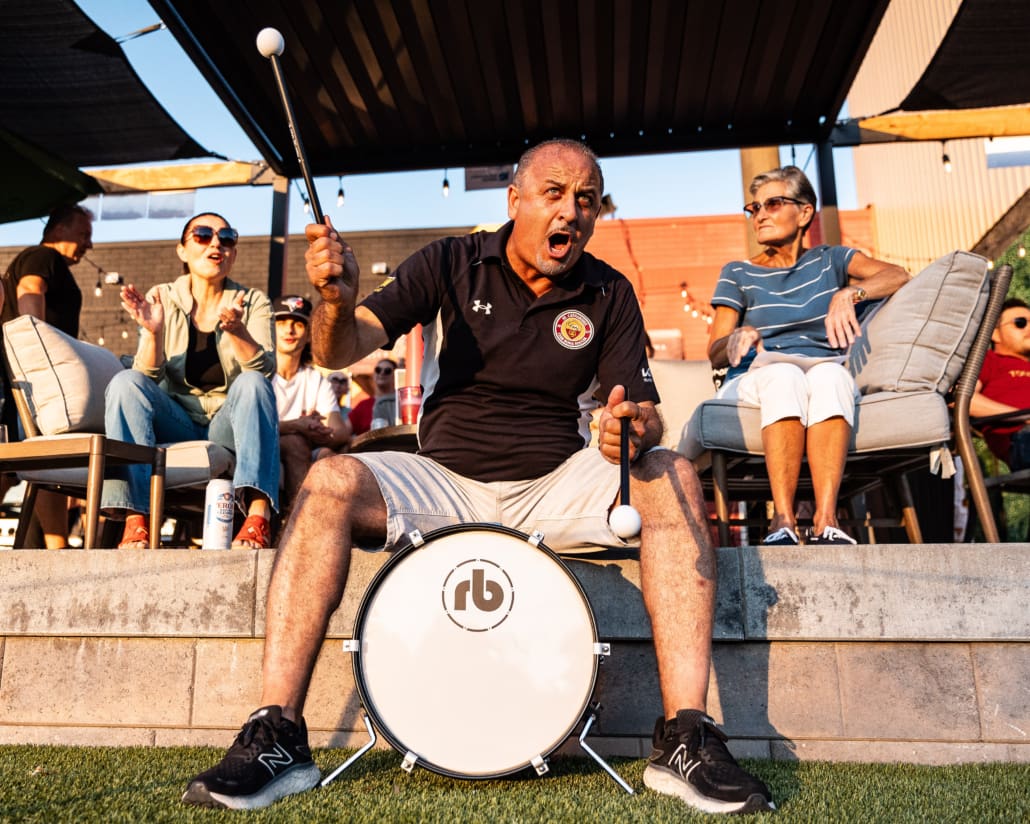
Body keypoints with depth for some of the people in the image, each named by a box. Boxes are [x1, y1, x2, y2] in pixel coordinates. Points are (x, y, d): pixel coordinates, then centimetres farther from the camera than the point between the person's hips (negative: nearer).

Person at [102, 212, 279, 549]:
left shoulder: (253, 302, 1)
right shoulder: (164, 298, 4)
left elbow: (265, 370, -16)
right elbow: (149, 376, -7)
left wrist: (237, 330, -35)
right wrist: (154, 331, -27)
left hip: (229, 425, -1)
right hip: (176, 424, 1)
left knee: (252, 383, -30)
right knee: (125, 382, -24)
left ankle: (258, 517, -43)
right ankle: (135, 521, -32)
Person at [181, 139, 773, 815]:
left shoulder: (609, 295, 4)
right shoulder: (451, 264, 0)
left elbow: (644, 410, -2)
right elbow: (341, 352, -9)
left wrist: (637, 429, -27)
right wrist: (338, 300, -32)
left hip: (555, 491, 1)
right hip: (444, 484, 0)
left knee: (672, 478, -24)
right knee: (331, 482, -26)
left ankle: (686, 738, -23)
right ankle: (277, 738, -20)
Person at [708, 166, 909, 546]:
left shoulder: (830, 260, 20)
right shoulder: (738, 274, 18)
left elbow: (896, 275, 1)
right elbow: (716, 353, 6)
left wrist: (849, 293, -19)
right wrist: (738, 339, -18)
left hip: (828, 377, 1)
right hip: (754, 382, 0)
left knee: (829, 373, -35)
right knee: (783, 373, -36)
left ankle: (825, 520, -44)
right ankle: (783, 522, -43)